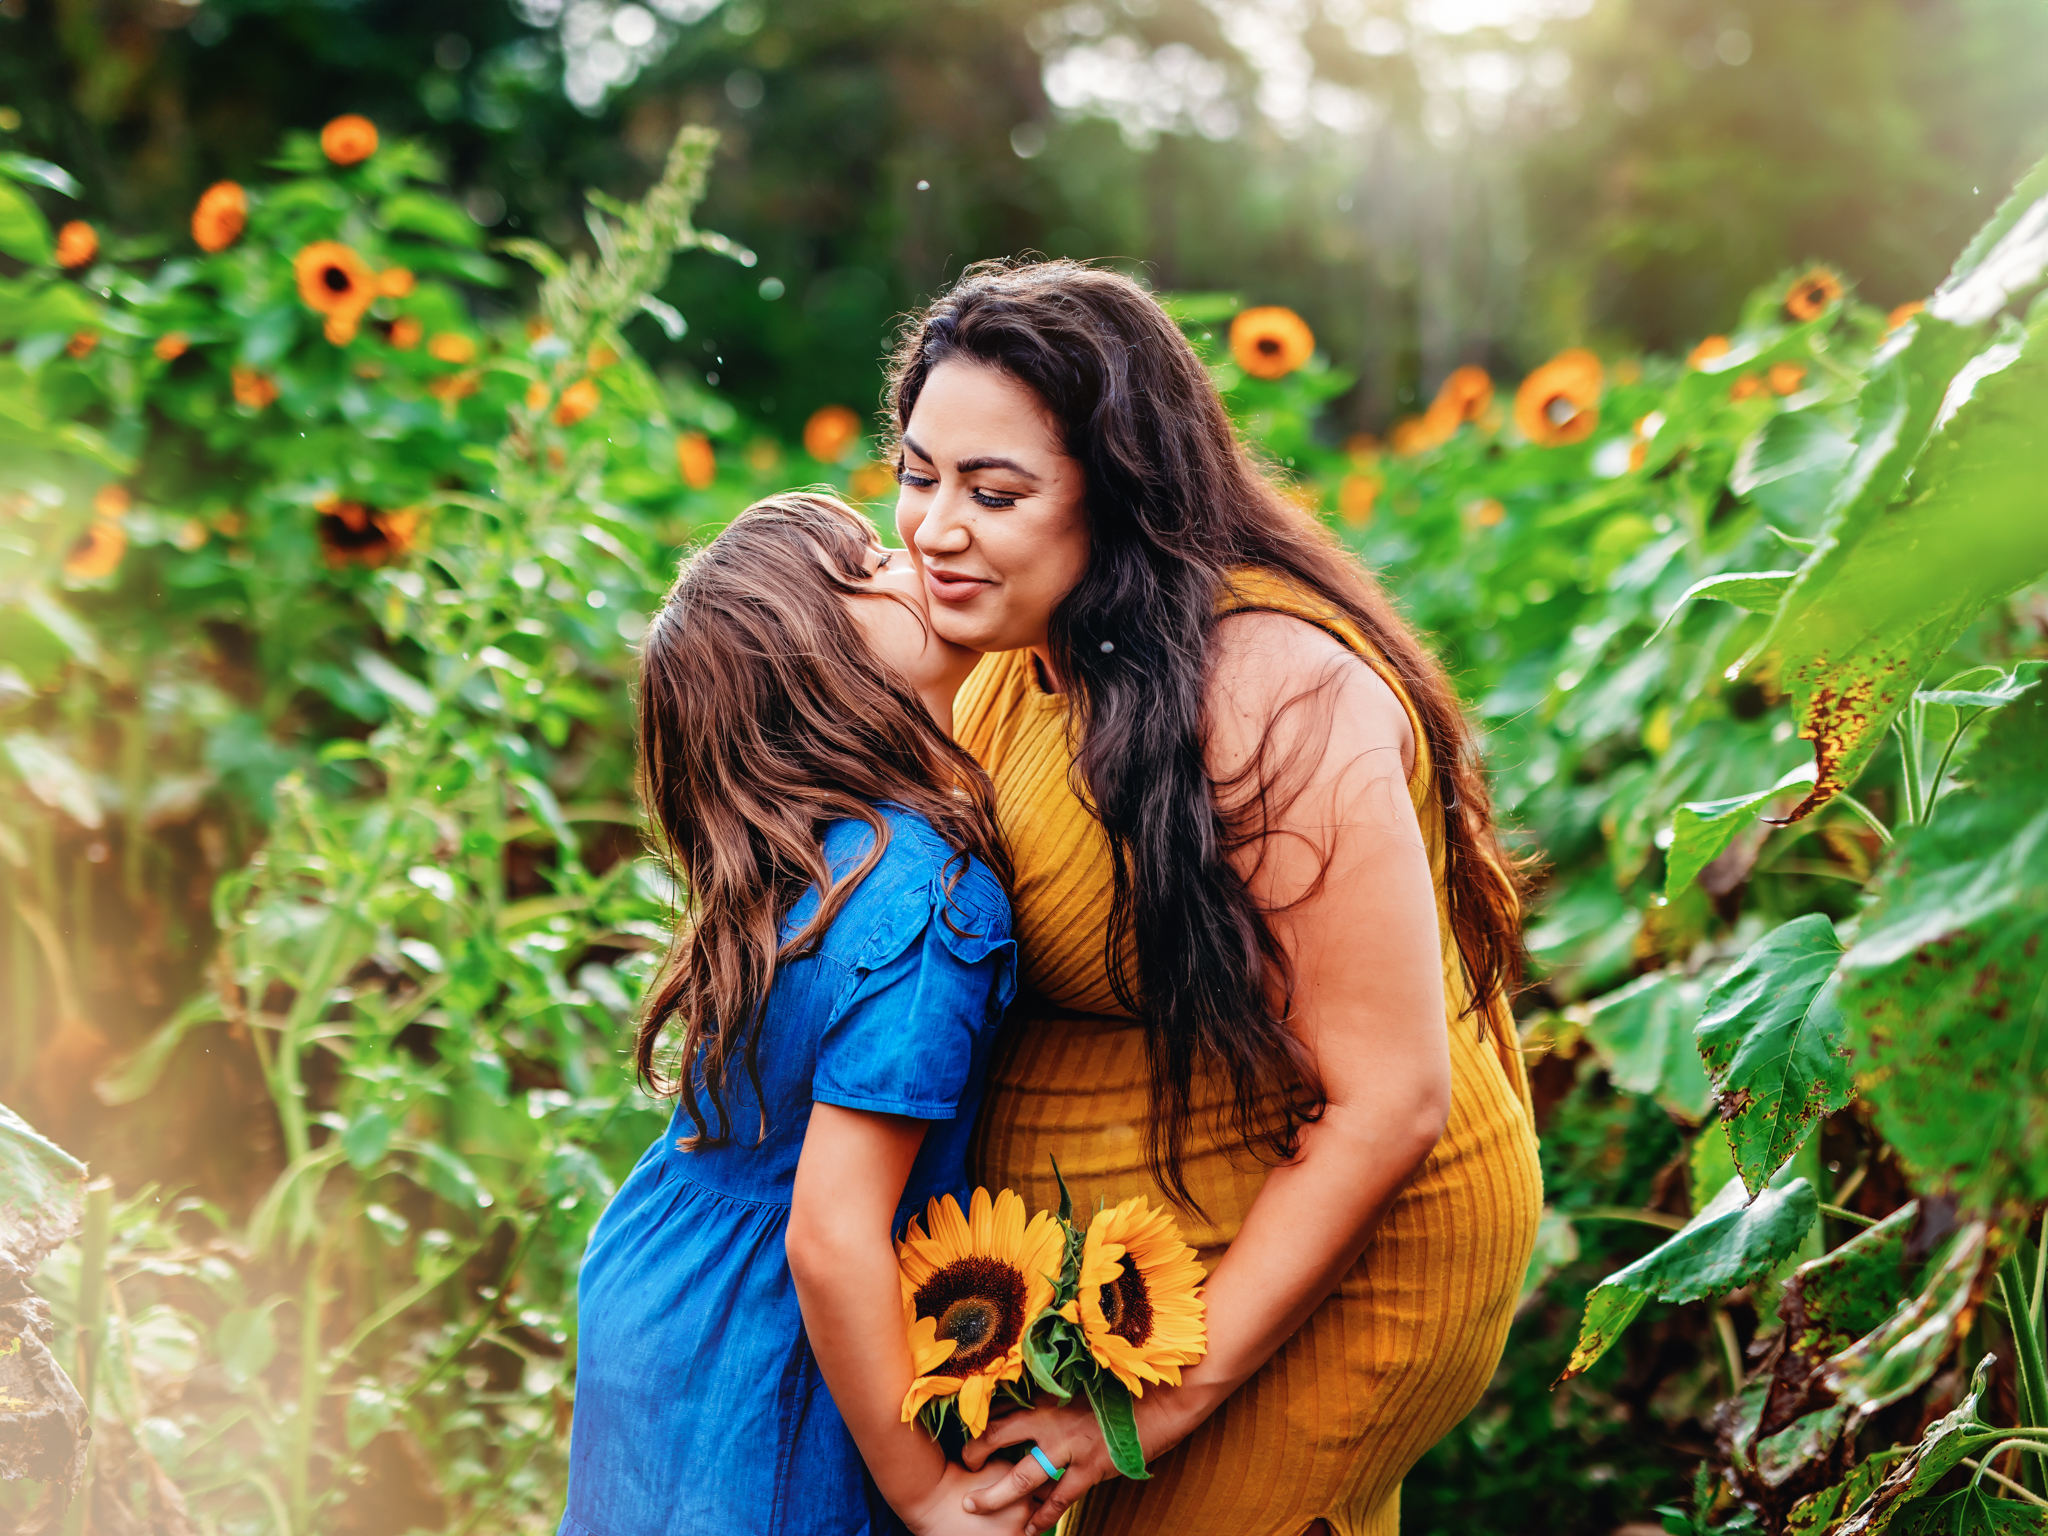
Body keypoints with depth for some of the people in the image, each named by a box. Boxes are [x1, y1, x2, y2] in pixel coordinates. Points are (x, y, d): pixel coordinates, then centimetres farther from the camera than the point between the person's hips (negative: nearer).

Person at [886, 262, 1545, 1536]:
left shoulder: (1275, 694, -26)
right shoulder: (1029, 652, 0)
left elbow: (1388, 1105, -26)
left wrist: (1169, 1400, -24)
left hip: (1319, 1265, -8)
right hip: (1129, 1254, 8)